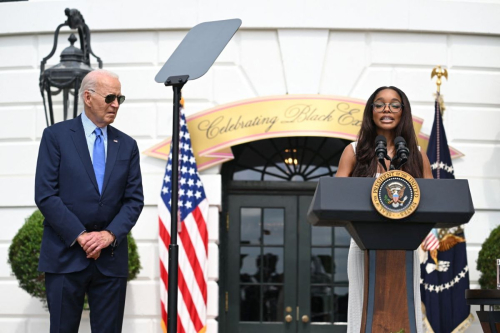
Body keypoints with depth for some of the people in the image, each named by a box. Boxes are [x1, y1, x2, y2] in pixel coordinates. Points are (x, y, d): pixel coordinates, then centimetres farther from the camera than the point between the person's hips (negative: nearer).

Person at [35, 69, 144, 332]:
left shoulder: (127, 145, 12)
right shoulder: (56, 136, 1)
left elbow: (134, 199, 7)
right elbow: (45, 195, -6)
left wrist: (110, 234, -10)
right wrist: (80, 236, -13)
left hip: (111, 257, 3)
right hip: (66, 255, -3)